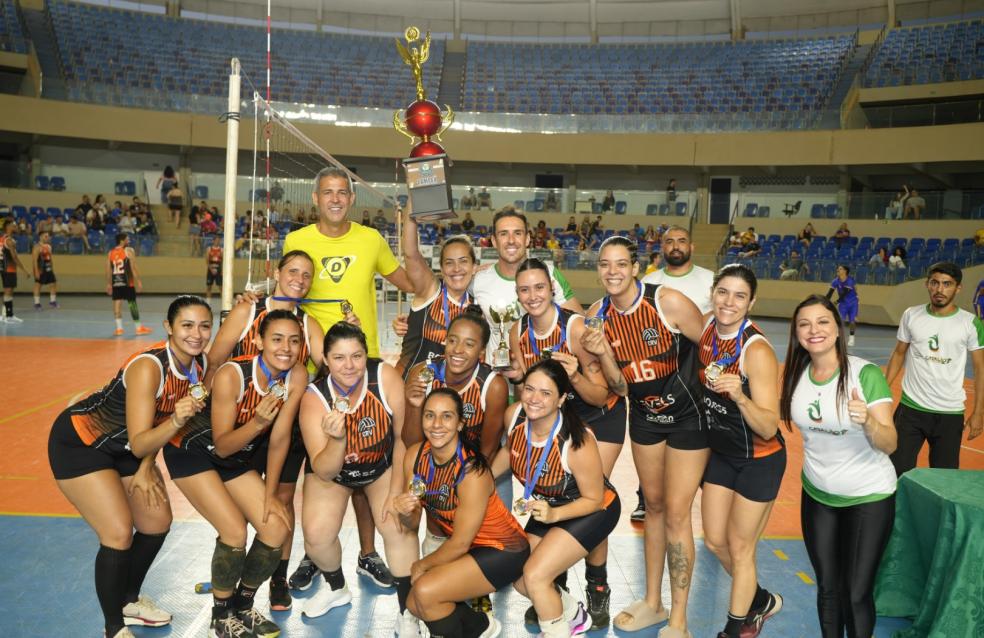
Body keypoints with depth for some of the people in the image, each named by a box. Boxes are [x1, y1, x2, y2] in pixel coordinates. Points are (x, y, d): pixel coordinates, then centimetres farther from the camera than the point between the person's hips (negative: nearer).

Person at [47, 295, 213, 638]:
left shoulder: (199, 365, -13)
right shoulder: (148, 367, -34)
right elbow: (139, 443, -35)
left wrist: (146, 468, 3)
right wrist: (176, 420, -51)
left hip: (123, 446, 8)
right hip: (79, 442, -8)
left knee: (158, 523, 11)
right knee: (118, 535, -14)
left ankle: (129, 601, 35)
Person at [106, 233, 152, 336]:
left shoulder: (110, 253, 10)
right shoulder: (129, 251, -4)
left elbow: (108, 271, 9)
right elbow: (133, 268, -10)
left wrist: (108, 284, 16)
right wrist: (138, 281, -8)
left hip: (115, 282, 4)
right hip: (127, 282, -4)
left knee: (117, 303, 5)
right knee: (132, 303, 3)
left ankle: (119, 328, 3)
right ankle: (138, 327, 10)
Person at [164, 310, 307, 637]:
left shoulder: (297, 376, -19)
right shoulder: (231, 375, -32)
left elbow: (279, 439, -9)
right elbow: (222, 445, -25)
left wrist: (269, 495, -5)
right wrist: (257, 422, -42)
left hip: (239, 458, 5)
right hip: (193, 452, -5)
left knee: (277, 528, -5)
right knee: (235, 531, -20)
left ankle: (243, 606, 20)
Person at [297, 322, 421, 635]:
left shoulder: (386, 376, -29)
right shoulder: (314, 398, -28)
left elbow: (404, 436, -16)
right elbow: (324, 472, -28)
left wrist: (397, 491, -15)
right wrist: (337, 439, -48)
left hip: (383, 465, 0)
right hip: (333, 471, 1)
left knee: (398, 526, -18)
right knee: (317, 534, -13)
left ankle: (407, 613, 2)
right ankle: (336, 587, 21)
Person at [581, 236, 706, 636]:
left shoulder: (668, 302, -24)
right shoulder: (599, 315, -8)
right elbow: (621, 387, -6)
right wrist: (603, 353, -23)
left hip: (687, 416, -5)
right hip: (645, 415, 5)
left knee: (676, 514, -3)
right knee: (653, 505, 17)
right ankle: (652, 603, 32)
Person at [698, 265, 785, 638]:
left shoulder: (757, 350, -28)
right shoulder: (705, 332, -8)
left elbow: (768, 428, -30)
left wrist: (740, 396, -44)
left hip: (759, 460, -7)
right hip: (721, 452, 7)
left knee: (739, 548, 10)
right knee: (714, 541, 17)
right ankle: (761, 601, 43)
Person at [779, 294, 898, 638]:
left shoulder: (865, 373, -20)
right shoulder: (797, 375, -6)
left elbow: (889, 444, -22)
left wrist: (867, 421, -42)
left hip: (868, 497, -4)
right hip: (816, 495, 4)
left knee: (856, 594, 1)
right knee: (827, 589, 15)